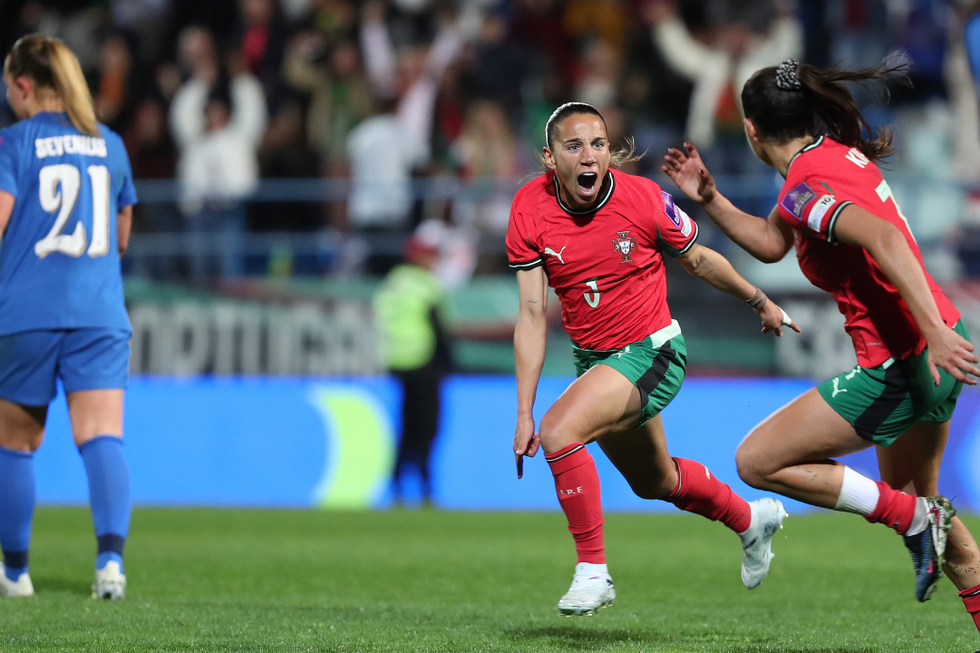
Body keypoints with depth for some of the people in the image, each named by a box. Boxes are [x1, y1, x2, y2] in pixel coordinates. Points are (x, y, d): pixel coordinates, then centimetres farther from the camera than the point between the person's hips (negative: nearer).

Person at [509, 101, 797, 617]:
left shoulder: (643, 199, -19)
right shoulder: (530, 211, -12)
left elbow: (699, 260, 1)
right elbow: (532, 315, -12)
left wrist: (760, 303, 14)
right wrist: (523, 412, -16)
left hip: (652, 353, -5)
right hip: (593, 359, 5)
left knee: (559, 429, -29)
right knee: (655, 483, 24)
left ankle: (592, 571, -19)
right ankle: (751, 520, 52)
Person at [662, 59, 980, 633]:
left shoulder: (805, 188, -17)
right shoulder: (836, 152, 11)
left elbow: (884, 239, -34)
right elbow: (771, 243, 26)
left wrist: (933, 332, -40)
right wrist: (710, 199, 16)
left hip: (898, 366, -10)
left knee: (758, 462, -1)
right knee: (912, 493, 27)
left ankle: (916, 520, -1)